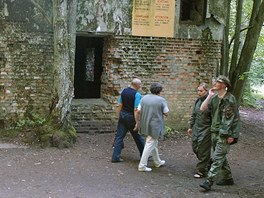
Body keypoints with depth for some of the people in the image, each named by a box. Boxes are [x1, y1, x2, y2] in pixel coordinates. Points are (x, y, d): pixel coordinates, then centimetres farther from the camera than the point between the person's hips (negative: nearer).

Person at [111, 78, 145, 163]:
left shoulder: (124, 91, 3)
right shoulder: (137, 94, -16)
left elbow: (120, 105, 8)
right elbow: (136, 110, -19)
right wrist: (137, 123, -16)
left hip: (122, 115, 5)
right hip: (131, 117, -5)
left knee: (119, 136, 7)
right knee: (138, 137, 9)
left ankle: (115, 157, 5)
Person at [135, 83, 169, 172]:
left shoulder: (144, 98, 3)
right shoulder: (161, 100, -11)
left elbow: (138, 112, 2)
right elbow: (166, 113, -5)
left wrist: (137, 122, 11)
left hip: (145, 125, 6)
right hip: (155, 126, -6)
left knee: (154, 142, 21)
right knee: (150, 144, -2)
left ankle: (157, 162, 35)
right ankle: (142, 165, -3)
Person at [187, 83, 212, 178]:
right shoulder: (197, 101, 9)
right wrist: (190, 127, 18)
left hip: (206, 130, -8)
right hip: (196, 128, 8)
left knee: (203, 151, -3)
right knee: (195, 147, 11)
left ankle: (201, 171, 8)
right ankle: (208, 162, 32)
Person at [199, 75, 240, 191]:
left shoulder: (230, 99, -10)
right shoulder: (214, 98, 7)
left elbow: (235, 118, -9)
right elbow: (202, 109, -2)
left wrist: (232, 135, -12)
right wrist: (209, 96, -8)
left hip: (225, 134, -7)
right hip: (215, 132, 7)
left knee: (218, 158, -9)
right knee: (221, 157, 15)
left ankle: (209, 181, -12)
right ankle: (228, 178, 28)